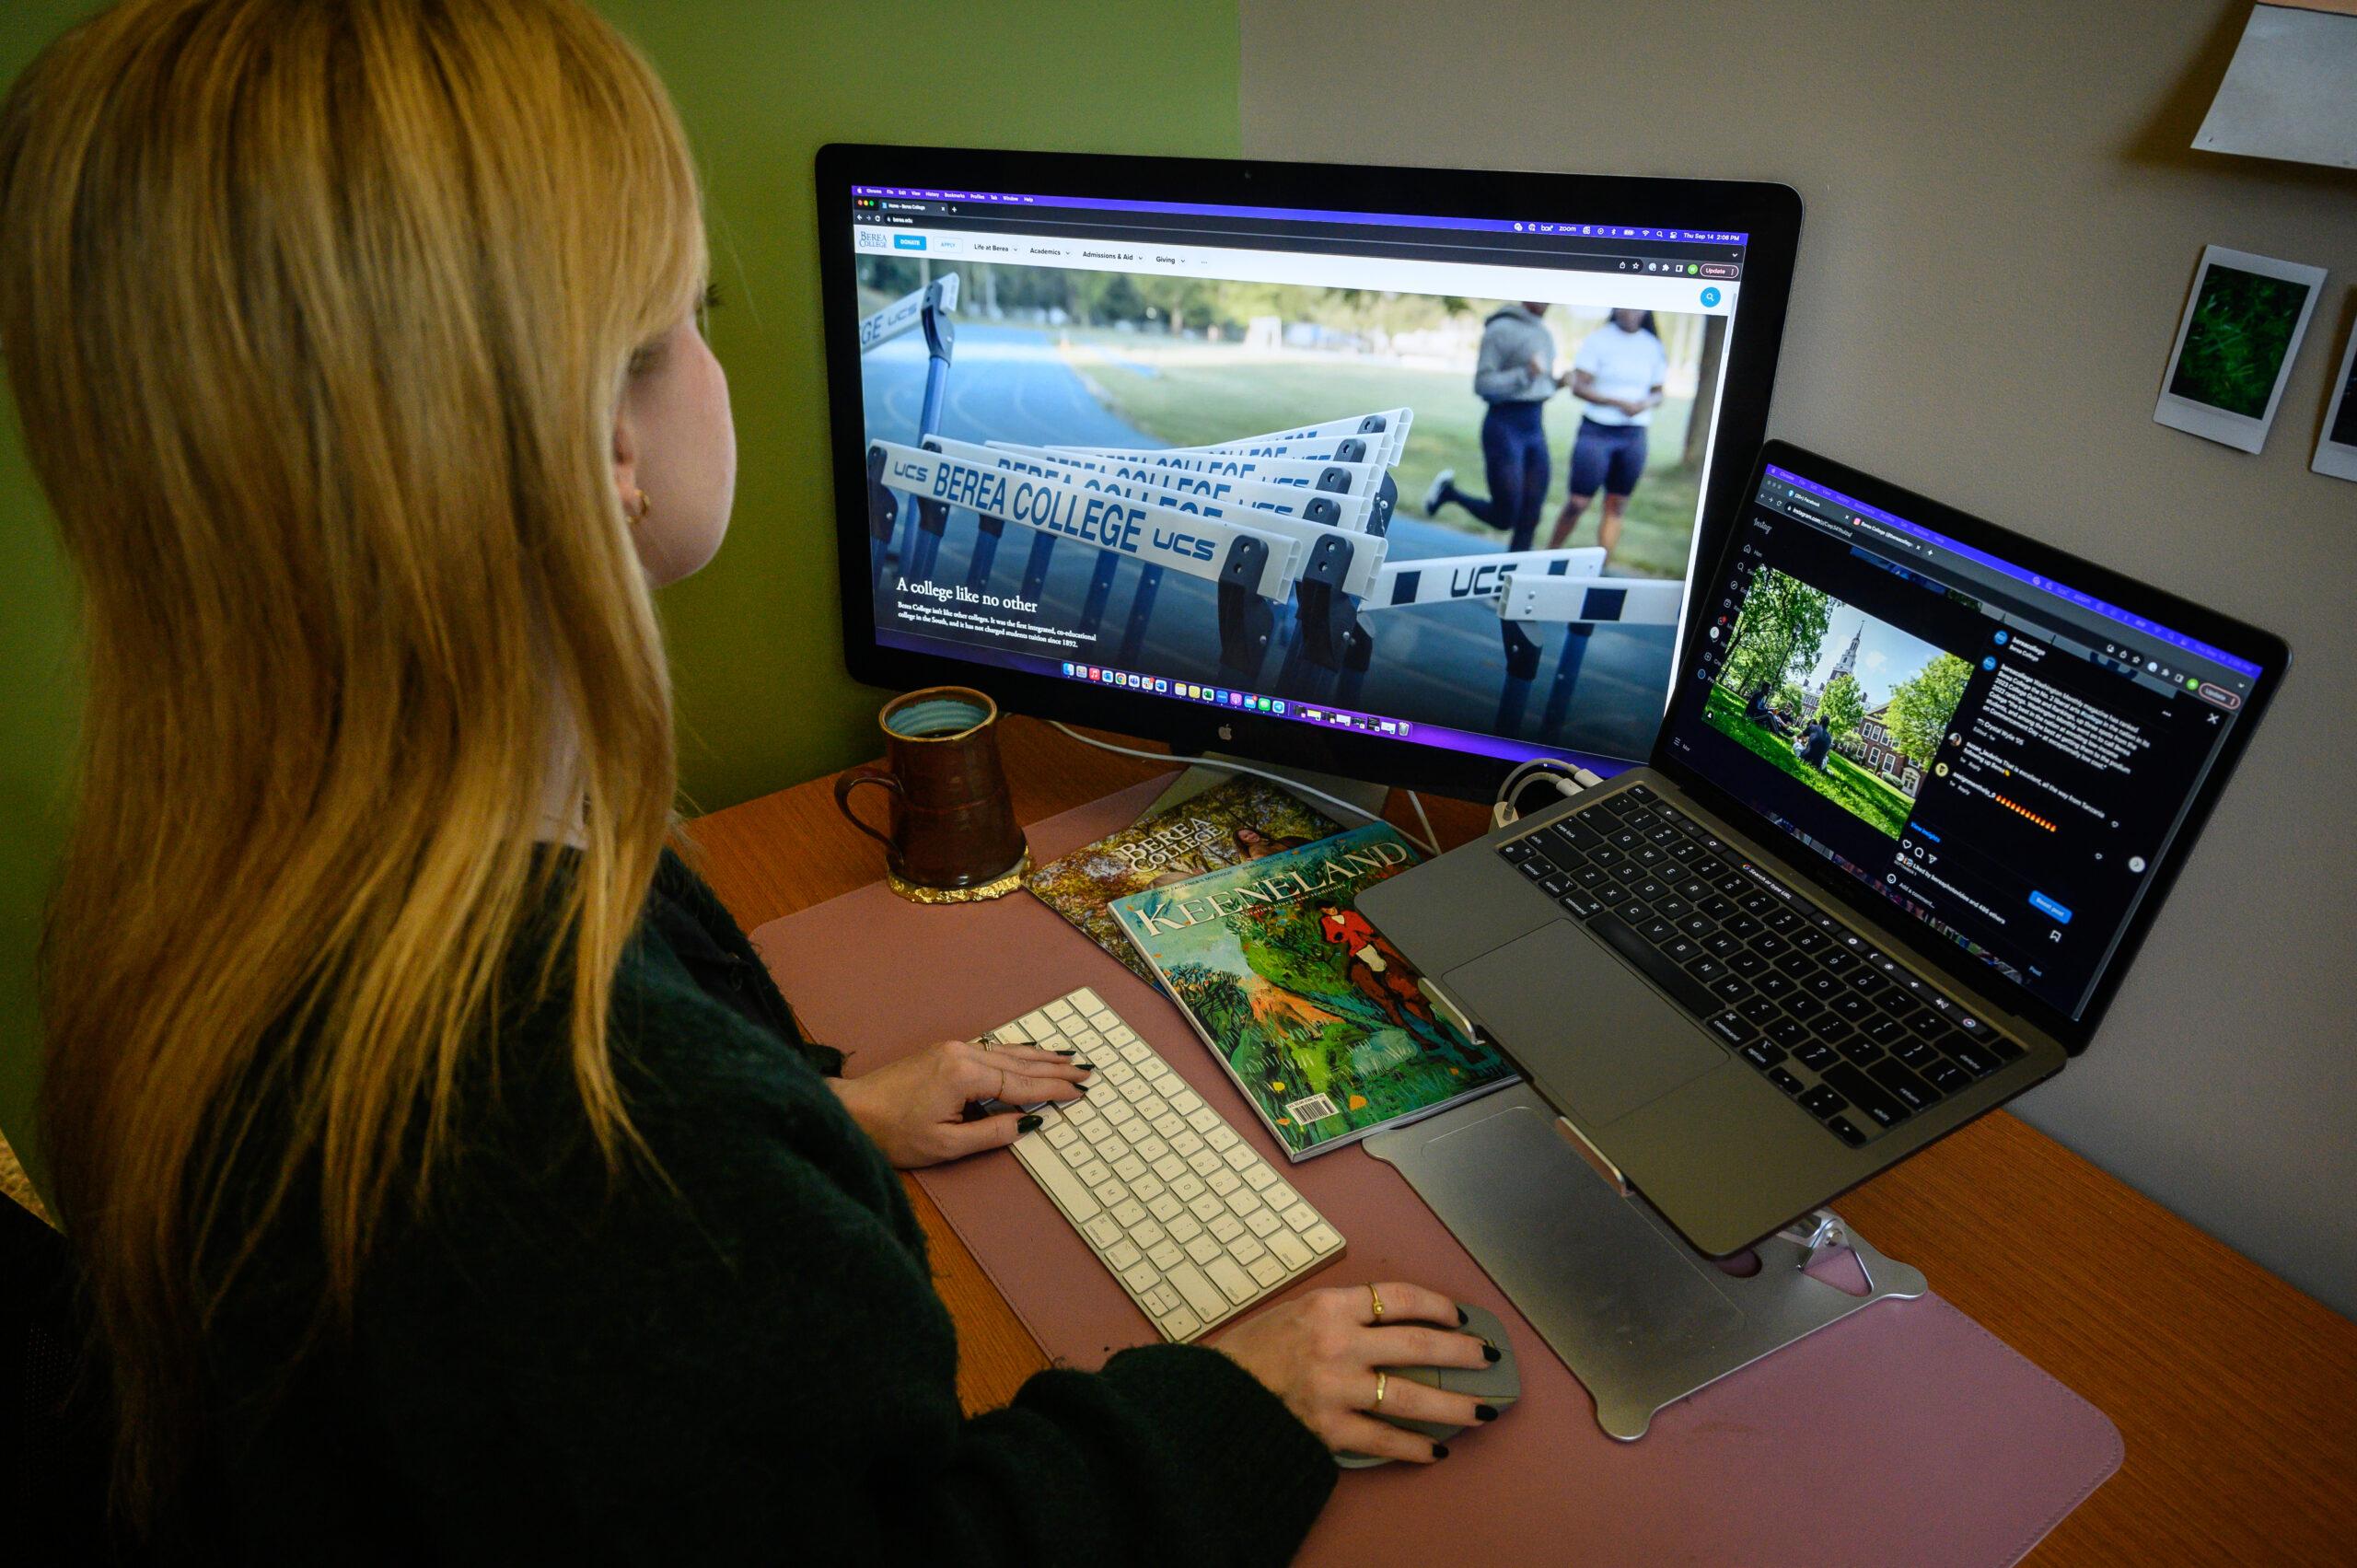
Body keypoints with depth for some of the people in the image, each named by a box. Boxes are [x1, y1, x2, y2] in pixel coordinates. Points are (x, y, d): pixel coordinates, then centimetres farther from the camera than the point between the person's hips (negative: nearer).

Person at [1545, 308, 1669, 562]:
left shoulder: (1654, 347, 7)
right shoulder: (1597, 340, -4)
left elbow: (1657, 394, 13)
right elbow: (1578, 387, -9)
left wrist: (1646, 403, -11)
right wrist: (1619, 403, -19)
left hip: (1634, 436, 4)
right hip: (1596, 430, -3)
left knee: (1616, 507, 5)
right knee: (1578, 502, -3)